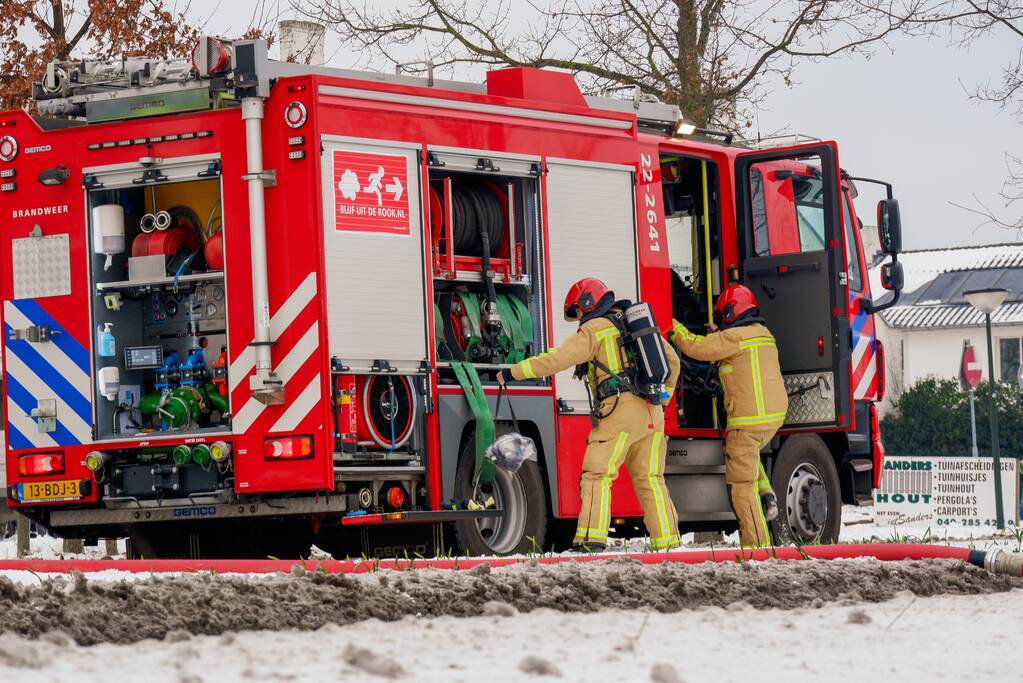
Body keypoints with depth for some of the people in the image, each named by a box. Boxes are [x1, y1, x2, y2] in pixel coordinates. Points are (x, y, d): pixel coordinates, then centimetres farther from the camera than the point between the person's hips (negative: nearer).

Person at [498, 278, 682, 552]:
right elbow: (672, 360, 24)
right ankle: (668, 543, 7)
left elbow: (556, 360, -11)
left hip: (620, 410, -7)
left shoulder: (593, 330, -2)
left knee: (597, 475, -7)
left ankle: (591, 539, -18)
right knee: (650, 479, 11)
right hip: (651, 415, 7)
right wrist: (661, 401, 31)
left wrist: (513, 372, -6)